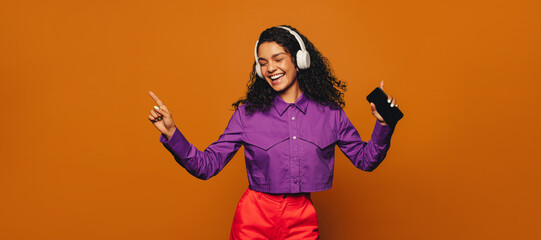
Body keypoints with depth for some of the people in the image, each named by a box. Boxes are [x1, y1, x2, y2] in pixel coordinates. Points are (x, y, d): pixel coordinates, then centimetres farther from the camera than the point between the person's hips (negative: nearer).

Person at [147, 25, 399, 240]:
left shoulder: (329, 113, -1)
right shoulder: (247, 113, -4)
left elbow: (365, 159, 6)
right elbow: (206, 165, -5)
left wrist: (383, 124, -11)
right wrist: (171, 133, -18)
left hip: (303, 219, 1)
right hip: (254, 217, -1)